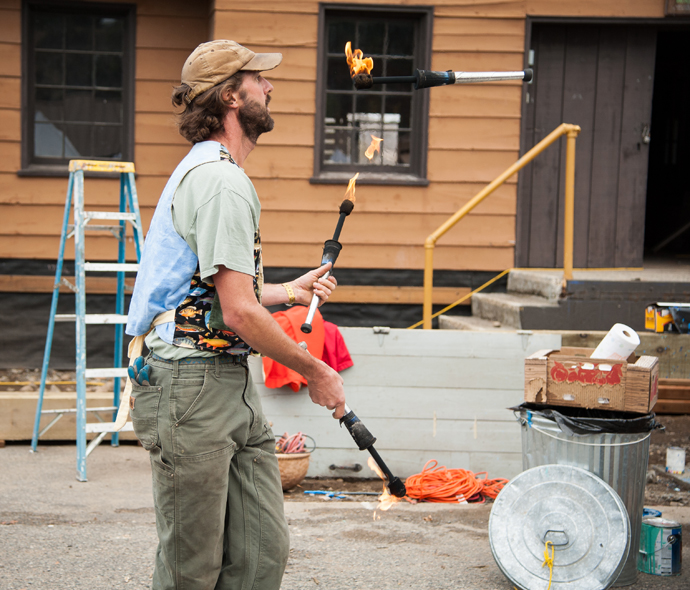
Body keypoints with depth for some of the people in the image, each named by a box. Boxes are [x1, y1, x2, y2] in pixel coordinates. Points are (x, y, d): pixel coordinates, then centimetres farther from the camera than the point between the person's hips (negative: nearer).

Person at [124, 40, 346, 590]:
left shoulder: (205, 172, 20)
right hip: (193, 385, -10)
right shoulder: (222, 181, -15)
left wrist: (289, 291, 21)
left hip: (233, 384, 10)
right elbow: (239, 313, -19)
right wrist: (316, 371, -9)